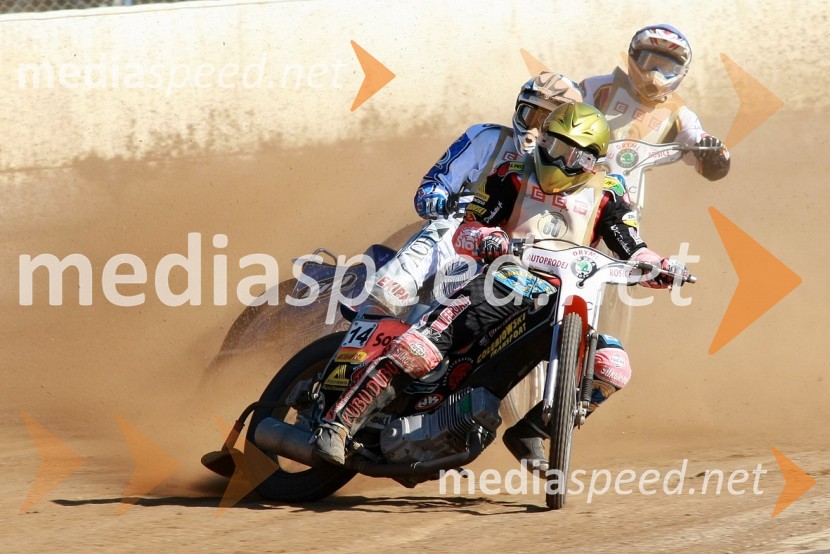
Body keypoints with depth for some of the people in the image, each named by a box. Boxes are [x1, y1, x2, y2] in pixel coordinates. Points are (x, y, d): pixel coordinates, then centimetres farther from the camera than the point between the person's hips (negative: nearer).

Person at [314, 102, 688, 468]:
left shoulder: (605, 195, 12)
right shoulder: (513, 177, 8)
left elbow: (632, 252, 8)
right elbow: (464, 234, 4)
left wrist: (661, 267, -14)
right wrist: (483, 238, -20)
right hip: (504, 283, -3)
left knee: (613, 368, -20)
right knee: (421, 348, -24)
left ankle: (528, 432, -4)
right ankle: (338, 422, -20)